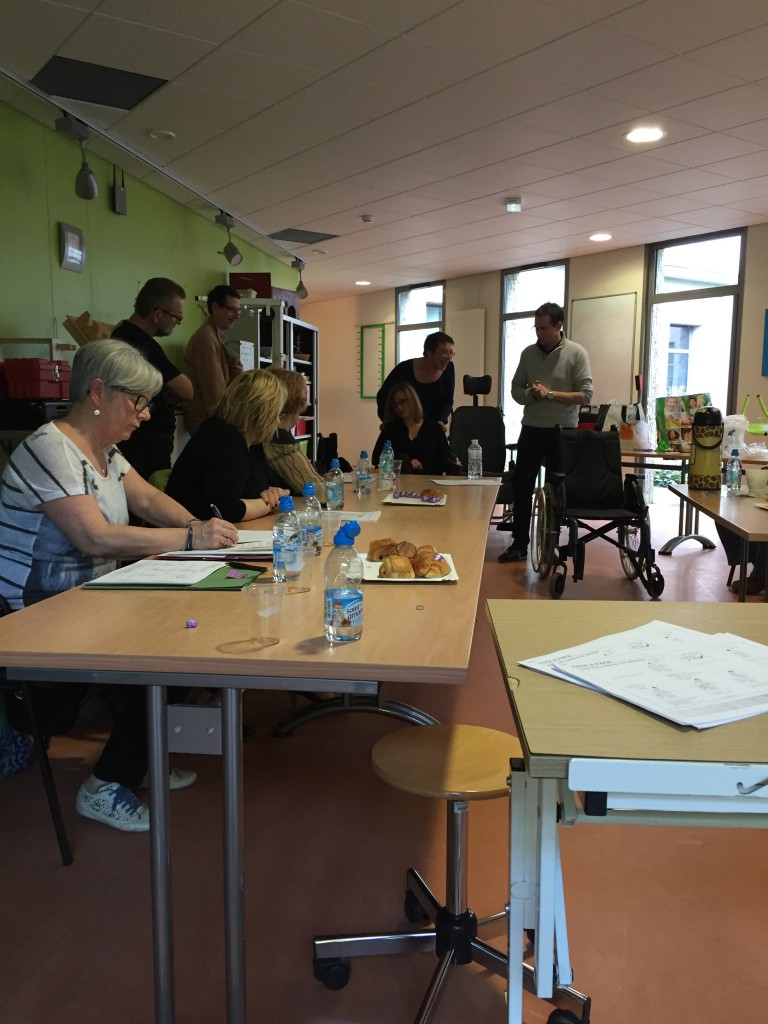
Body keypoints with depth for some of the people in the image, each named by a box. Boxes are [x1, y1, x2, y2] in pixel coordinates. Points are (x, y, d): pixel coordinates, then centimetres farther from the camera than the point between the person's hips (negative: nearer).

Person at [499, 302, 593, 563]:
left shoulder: (576, 353, -7)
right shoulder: (528, 353, 5)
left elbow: (585, 395, -12)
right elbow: (516, 390, 6)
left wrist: (550, 394, -19)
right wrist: (531, 394, -15)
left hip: (562, 431, -3)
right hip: (531, 429, 3)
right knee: (521, 487, 3)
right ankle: (519, 544, 12)